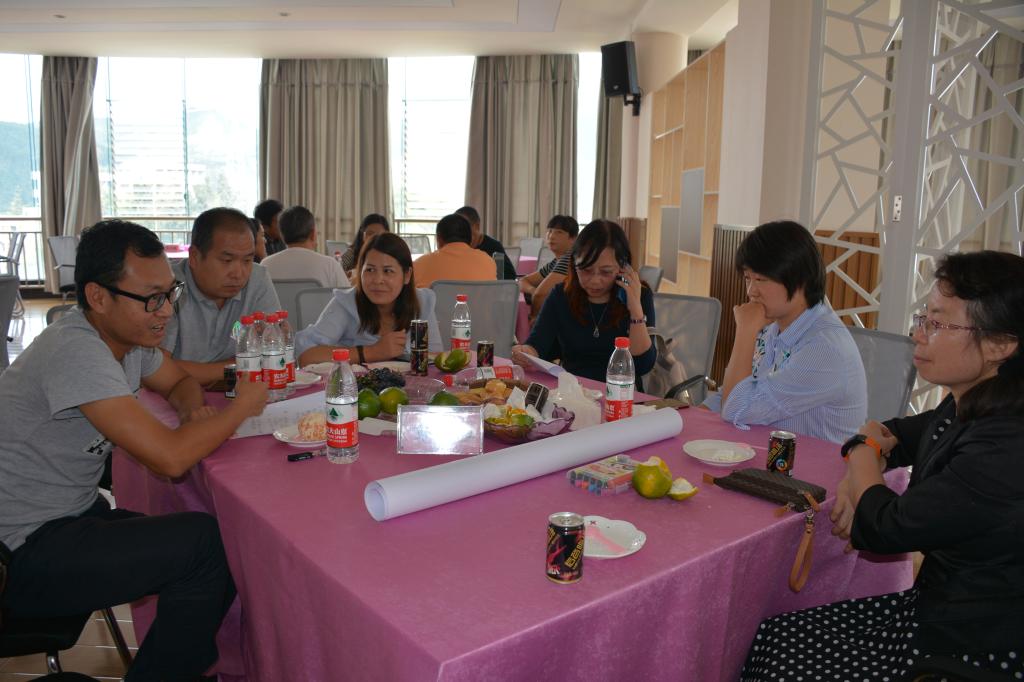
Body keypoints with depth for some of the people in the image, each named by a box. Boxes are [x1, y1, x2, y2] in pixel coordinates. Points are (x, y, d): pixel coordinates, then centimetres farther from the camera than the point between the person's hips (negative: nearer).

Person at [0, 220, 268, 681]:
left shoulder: (128, 334, 0)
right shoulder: (75, 350, -27)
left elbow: (179, 382, 19)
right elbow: (170, 458, -32)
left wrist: (193, 409, -5)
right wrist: (241, 407, -15)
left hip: (77, 515, 9)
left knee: (224, 552, -1)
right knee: (206, 542, -18)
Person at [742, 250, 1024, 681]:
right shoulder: (965, 410, 1)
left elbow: (885, 529, -21)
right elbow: (887, 433, 20)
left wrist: (865, 453, 0)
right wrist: (860, 480, -3)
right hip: (936, 604, 8)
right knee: (769, 639, 4)